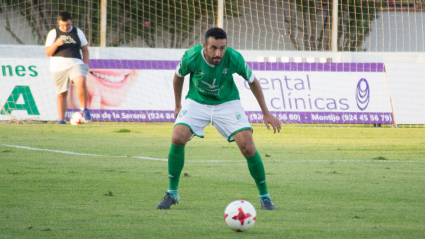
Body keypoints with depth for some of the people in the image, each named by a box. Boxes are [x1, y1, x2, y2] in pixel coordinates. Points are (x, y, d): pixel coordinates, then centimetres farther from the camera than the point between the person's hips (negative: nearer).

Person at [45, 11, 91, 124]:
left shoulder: (78, 32, 12)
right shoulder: (53, 33, 8)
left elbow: (85, 50, 16)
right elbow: (48, 52, 2)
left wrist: (85, 65, 4)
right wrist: (56, 44, -17)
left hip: (75, 64, -1)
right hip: (58, 67, 1)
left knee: (81, 82, -28)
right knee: (61, 93, 3)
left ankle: (84, 109, -14)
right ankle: (61, 119, 13)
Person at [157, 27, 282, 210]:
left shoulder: (234, 58, -24)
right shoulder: (191, 57, -25)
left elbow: (252, 82, -5)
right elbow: (179, 76, 0)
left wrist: (266, 113, 0)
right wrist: (178, 105, 10)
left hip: (227, 103, 0)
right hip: (197, 102, 0)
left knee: (247, 146, -15)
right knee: (177, 139, -22)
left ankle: (264, 196, 5)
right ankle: (172, 193, -3)